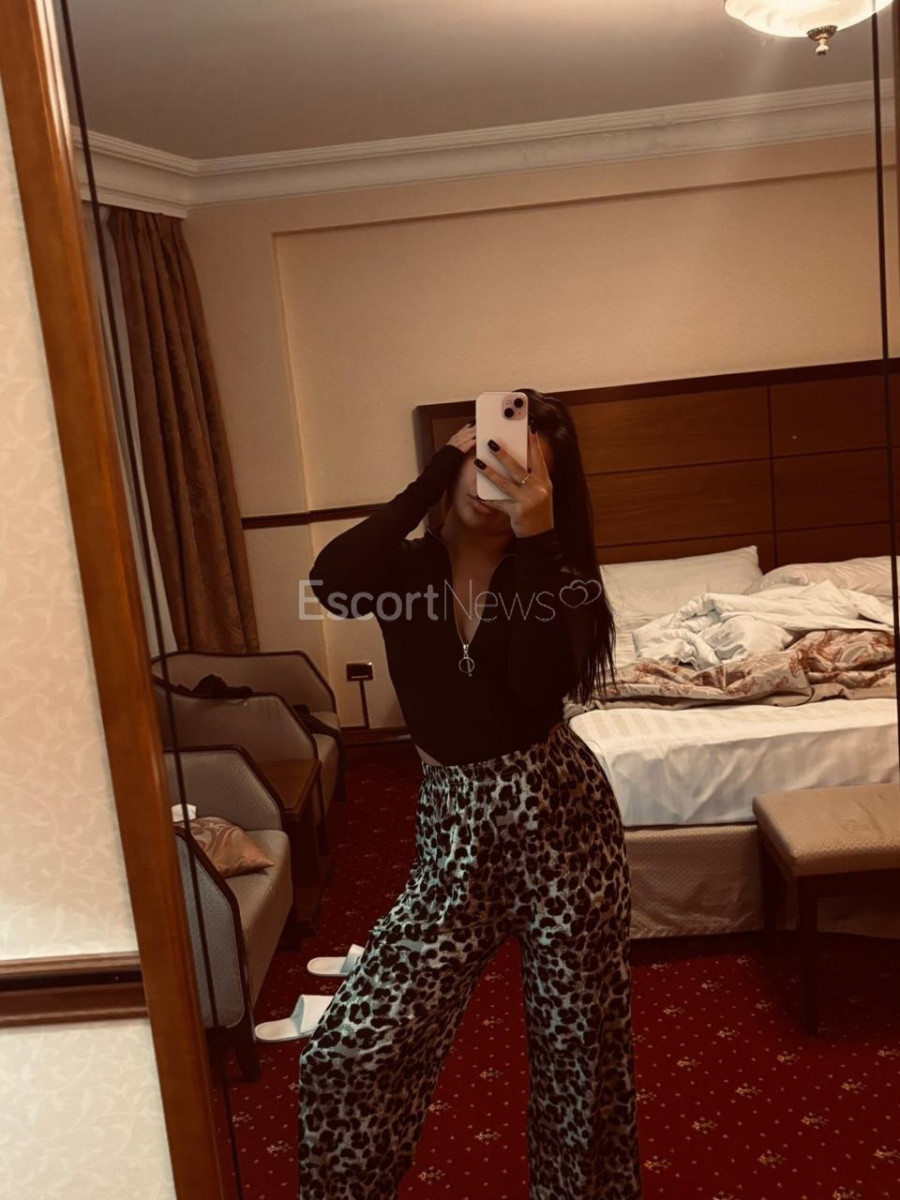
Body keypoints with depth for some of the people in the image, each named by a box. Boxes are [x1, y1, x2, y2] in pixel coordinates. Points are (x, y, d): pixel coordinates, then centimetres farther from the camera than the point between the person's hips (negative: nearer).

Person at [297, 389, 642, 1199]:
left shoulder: (552, 568, -2)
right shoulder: (406, 563, 1)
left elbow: (540, 691, -21)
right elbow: (331, 585, -24)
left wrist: (535, 540, -25)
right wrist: (436, 476, -20)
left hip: (559, 817, -1)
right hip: (453, 829, 1)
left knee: (582, 1051, 13)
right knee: (347, 1052, -2)